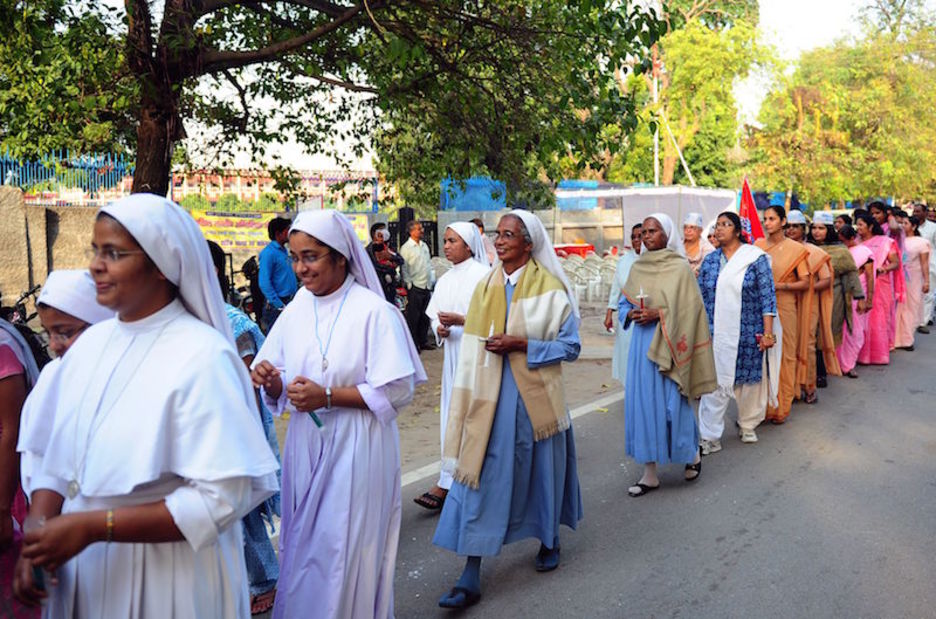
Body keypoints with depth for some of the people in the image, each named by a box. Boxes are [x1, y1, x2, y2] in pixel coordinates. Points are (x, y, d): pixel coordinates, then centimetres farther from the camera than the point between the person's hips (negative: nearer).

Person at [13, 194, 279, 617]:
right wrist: (37, 532, -10)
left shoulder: (202, 356, -19)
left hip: (168, 581, -6)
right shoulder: (90, 342, 2)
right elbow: (59, 460, 7)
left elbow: (220, 499, -23)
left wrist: (92, 526, -23)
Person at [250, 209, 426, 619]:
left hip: (355, 450, -5)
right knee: (302, 547, 14)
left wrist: (327, 396, -19)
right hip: (305, 446, 6)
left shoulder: (374, 311, -12)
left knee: (344, 551, 1)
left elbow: (397, 390, -14)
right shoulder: (295, 312, 6)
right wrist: (272, 382, -11)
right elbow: (279, 391, 12)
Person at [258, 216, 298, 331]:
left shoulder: (283, 250, 12)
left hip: (289, 301, 9)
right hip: (276, 304, -9)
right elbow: (264, 284, -20)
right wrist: (280, 306, -20)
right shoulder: (268, 253, -14)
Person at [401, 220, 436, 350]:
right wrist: (409, 284, -12)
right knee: (413, 317, -1)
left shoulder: (424, 246, 14)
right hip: (415, 287, -7)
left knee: (425, 316, 12)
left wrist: (432, 281, 13)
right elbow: (404, 268, -9)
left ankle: (423, 341, 23)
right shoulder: (406, 248, -7)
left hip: (427, 286, 7)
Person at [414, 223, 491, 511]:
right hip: (453, 353, 7)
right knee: (451, 413, 7)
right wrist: (439, 329, -6)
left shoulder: (483, 276, -9)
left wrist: (460, 321, -21)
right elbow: (434, 314, 15)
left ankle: (447, 482, 2)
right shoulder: (444, 280, 12)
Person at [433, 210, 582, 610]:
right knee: (480, 477, -1)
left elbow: (571, 346, -7)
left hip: (534, 397, -3)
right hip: (490, 397, 3)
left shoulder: (549, 288, -6)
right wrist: (467, 398, 10)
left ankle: (549, 540, 41)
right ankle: (471, 577, 5)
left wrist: (522, 345, -18)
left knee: (540, 468, 13)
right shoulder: (485, 287, 6)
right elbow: (473, 350, 11)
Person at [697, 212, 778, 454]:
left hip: (749, 332, -2)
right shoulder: (709, 261, 7)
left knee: (750, 379, 10)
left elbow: (767, 297, -5)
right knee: (715, 382, -3)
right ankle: (710, 437, 1)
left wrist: (768, 333, -10)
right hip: (717, 333, 2)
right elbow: (701, 297, 11)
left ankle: (747, 425, 31)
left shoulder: (756, 258, -2)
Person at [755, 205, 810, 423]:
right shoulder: (758, 245, 9)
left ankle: (781, 407, 11)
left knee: (784, 356, 2)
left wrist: (780, 286, -15)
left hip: (784, 308, -3)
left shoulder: (795, 249, -1)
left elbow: (805, 283, -4)